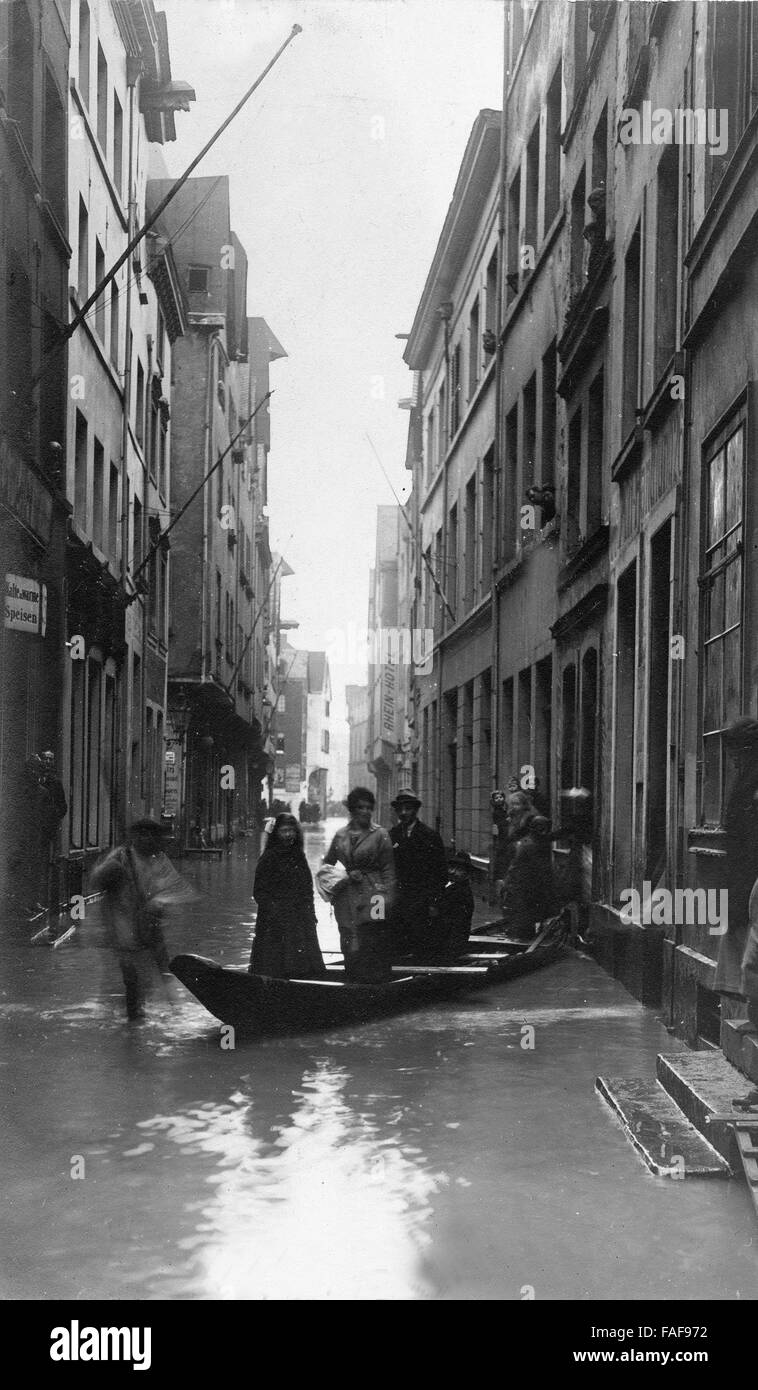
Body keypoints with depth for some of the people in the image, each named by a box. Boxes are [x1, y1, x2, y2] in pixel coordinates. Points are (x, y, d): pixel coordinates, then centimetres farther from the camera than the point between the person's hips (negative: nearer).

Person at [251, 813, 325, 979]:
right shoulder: (269, 857, -6)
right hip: (276, 922, -6)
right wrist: (273, 910, -17)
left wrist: (310, 912, 10)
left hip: (301, 921, 6)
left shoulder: (299, 856, 12)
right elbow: (259, 892, -8)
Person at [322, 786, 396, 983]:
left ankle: (374, 982, -2)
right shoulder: (340, 835, 10)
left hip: (371, 897, -4)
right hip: (346, 898, 4)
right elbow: (327, 864, 20)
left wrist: (388, 898, -8)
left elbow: (388, 869, -1)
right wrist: (346, 875, 2)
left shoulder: (380, 835, -1)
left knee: (372, 943, -8)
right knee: (349, 944, 4)